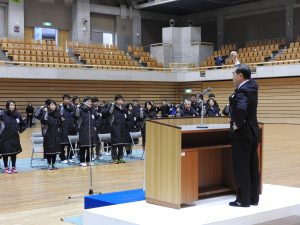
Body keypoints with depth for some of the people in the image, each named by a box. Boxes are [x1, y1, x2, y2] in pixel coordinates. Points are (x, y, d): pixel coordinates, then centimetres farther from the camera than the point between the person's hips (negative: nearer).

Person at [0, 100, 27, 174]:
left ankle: (13, 167, 26)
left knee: (14, 152, 12)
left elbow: (23, 123, 15)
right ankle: (6, 168, 21)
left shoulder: (17, 115, 2)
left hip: (15, 137, 4)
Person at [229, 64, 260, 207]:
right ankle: (254, 198, 19)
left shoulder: (241, 92, -21)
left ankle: (243, 200, 5)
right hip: (252, 131, 9)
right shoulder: (252, 85, 6)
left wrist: (238, 124, -23)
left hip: (241, 133, -9)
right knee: (252, 167, 12)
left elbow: (241, 109, -38)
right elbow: (247, 76, 27)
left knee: (241, 168, -1)